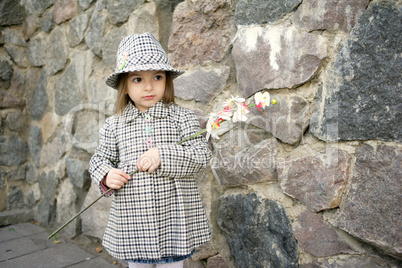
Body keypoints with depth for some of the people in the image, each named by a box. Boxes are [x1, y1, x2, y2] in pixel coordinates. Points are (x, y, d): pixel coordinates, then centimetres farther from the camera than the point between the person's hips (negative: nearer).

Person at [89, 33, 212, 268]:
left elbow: (202, 155, -10)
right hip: (132, 222, 2)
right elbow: (100, 158, 12)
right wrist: (107, 175, -10)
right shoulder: (114, 125, 2)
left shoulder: (182, 117, -5)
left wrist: (162, 156, -22)